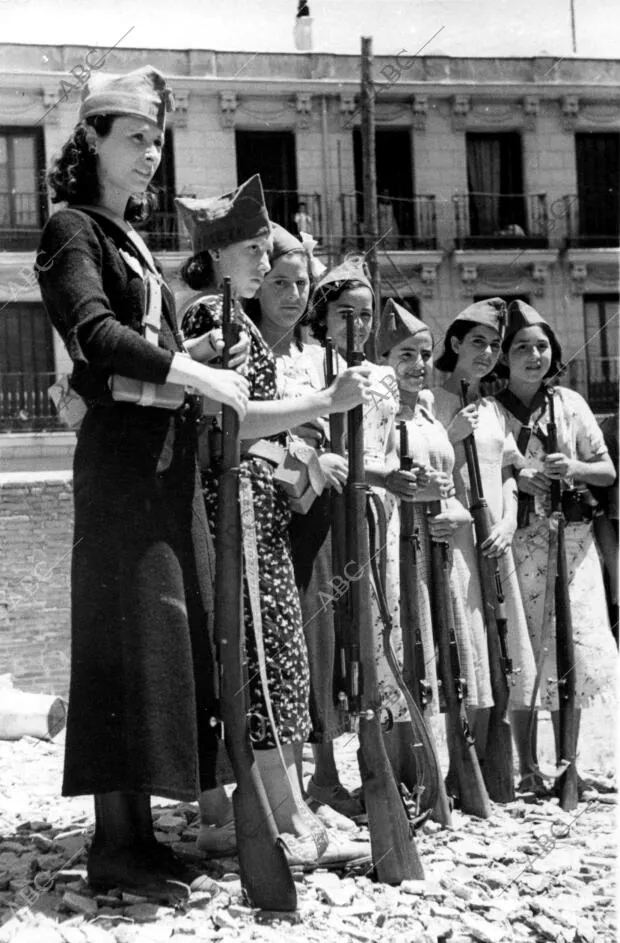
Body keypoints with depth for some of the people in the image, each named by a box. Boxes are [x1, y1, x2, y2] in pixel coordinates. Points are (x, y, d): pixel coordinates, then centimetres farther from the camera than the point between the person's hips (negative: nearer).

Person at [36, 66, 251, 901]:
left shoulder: (131, 238, 22)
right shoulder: (73, 229, -2)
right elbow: (95, 333, -18)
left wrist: (217, 376, 4)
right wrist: (201, 377, -19)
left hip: (168, 459, 8)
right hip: (123, 457, -8)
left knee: (174, 637, 7)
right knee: (130, 638, -8)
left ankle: (139, 825, 13)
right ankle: (115, 842, -2)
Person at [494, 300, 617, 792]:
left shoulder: (570, 403, 8)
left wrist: (574, 468, -9)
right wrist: (515, 478, -16)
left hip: (571, 542, 2)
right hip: (515, 543, -2)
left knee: (572, 648, 0)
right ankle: (527, 765, 9)